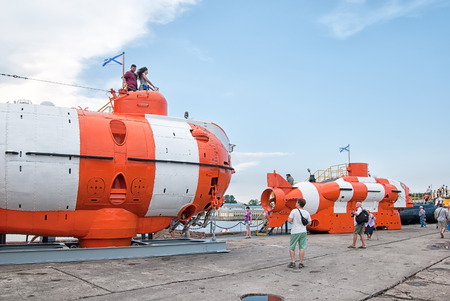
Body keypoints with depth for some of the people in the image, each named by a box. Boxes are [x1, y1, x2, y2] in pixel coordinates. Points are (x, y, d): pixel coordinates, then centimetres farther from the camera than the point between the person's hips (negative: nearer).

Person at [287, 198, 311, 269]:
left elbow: (289, 220, -15)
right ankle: (300, 263, 7)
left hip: (295, 232, -3)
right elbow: (309, 223, 8)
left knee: (291, 247, 9)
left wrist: (289, 218, 7)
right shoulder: (307, 213, 1)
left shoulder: (294, 211, -13)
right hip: (303, 232, 3)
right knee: (302, 248, 7)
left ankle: (293, 262, 5)